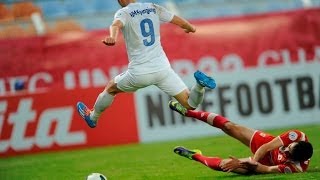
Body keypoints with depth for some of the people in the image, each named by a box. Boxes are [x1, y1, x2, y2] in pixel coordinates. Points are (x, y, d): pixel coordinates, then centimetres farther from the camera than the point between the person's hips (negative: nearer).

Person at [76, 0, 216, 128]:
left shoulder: (123, 13, -2)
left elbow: (116, 25, -27)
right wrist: (191, 28, 36)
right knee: (190, 105, 3)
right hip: (163, 68, 3)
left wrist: (113, 37, -49)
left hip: (139, 73, -2)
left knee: (111, 88, 27)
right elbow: (182, 22, 13)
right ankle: (199, 85, -26)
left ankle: (93, 117, 43)